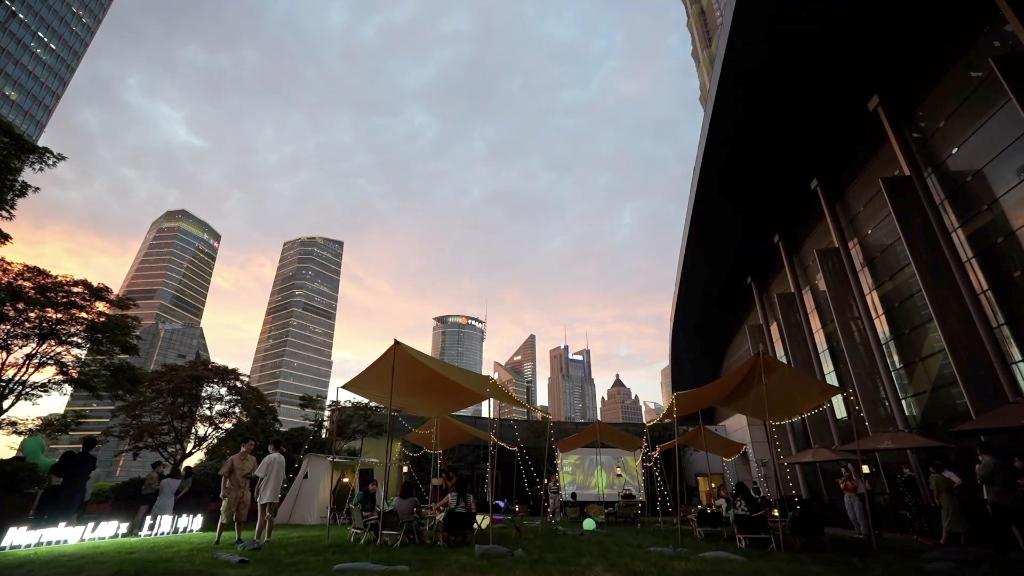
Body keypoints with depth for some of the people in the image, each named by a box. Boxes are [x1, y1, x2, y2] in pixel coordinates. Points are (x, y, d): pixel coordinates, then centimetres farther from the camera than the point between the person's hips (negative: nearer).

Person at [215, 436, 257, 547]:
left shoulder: (253, 459, 2)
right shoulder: (233, 459, -11)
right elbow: (224, 476, -7)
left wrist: (250, 475, -9)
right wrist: (223, 491, -12)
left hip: (244, 492, 4)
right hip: (232, 491, -4)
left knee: (240, 518, 11)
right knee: (225, 517, 4)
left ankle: (238, 539, 21)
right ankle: (217, 538, 19)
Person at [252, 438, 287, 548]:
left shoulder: (269, 458, -11)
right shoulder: (282, 459, 9)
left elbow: (261, 476, -12)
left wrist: (257, 489, -3)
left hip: (265, 491, -6)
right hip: (275, 492, 6)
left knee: (261, 517, -7)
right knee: (270, 516, 11)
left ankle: (256, 541, -11)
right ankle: (267, 540, 14)